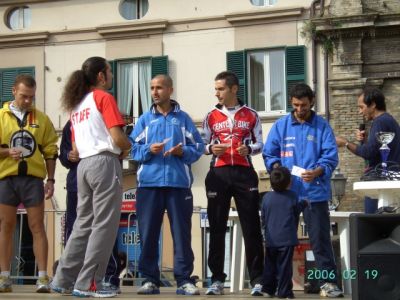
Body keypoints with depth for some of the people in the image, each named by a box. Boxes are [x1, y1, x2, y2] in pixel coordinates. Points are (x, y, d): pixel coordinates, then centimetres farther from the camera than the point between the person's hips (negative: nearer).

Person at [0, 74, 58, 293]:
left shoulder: (42, 119, 7)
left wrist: (51, 179, 4)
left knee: (37, 227, -1)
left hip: (33, 178, 0)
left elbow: (50, 151, 9)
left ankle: (42, 277, 0)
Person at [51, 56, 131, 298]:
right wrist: (127, 149, 6)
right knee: (104, 225, -4)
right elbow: (118, 138, -13)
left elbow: (75, 148, 17)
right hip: (105, 163, -8)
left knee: (83, 224, 13)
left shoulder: (76, 104, 18)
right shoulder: (104, 97, -4)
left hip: (84, 164, 8)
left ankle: (64, 280, 14)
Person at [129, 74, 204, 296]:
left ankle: (184, 280, 4)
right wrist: (148, 150, -11)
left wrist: (183, 151, -12)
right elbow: (133, 148, 6)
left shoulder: (183, 118, 10)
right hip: (149, 182, 1)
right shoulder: (145, 119, 13)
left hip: (178, 182, -1)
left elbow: (198, 147, 6)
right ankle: (149, 279, 10)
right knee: (148, 232, 2)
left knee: (181, 232, -1)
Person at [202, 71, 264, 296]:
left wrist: (249, 148, -12)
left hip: (244, 173, -1)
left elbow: (259, 144, 9)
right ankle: (217, 279, 8)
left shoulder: (251, 115, 8)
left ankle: (257, 280, 2)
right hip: (218, 174, 1)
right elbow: (204, 145, 11)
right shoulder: (211, 117, 11)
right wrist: (211, 148, -11)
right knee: (217, 227, 2)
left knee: (251, 226, -3)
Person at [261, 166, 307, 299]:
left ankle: (268, 288, 13)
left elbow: (263, 218, 8)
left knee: (270, 265, 12)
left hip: (271, 239, 3)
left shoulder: (267, 197, 2)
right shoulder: (292, 196, -5)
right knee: (285, 265, -2)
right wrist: (303, 204, 27)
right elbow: (296, 213, 9)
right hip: (287, 238, -3)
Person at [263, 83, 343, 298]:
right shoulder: (280, 126, 9)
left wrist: (317, 172, -24)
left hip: (315, 192, -2)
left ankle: (328, 281, 2)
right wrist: (277, 169, -11)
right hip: (286, 191, 3)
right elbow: (268, 154, 9)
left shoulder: (322, 126, 2)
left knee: (320, 238, -3)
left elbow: (331, 157, -5)